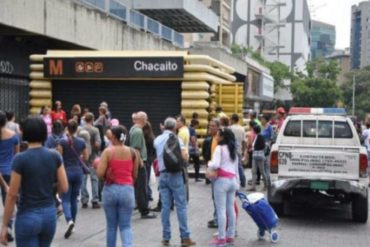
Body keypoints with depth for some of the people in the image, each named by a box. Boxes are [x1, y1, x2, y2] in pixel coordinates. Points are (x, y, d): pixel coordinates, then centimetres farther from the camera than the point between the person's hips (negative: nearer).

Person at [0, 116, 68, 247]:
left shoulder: (20, 159, -14)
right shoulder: (55, 156, -3)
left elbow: (12, 195, -12)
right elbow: (64, 188, -1)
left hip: (27, 216, -5)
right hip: (49, 214, 5)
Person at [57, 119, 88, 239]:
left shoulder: (62, 142, -9)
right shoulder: (81, 142, 0)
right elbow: (85, 158, 10)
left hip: (66, 171, -3)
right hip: (78, 171, 3)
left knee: (65, 200, 0)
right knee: (74, 199, 15)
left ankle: (69, 221, -23)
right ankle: (72, 223, 20)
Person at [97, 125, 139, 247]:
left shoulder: (107, 152, -6)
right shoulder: (133, 152, 2)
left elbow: (100, 173, -11)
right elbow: (135, 175, 9)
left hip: (110, 190, -1)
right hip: (127, 190, 1)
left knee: (111, 225, 14)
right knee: (125, 225, 6)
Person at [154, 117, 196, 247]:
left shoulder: (157, 140, 10)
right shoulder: (176, 139, -5)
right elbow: (184, 156, -14)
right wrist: (186, 152, 6)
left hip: (162, 175, 4)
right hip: (175, 174, -4)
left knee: (165, 207, 6)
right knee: (181, 206, -1)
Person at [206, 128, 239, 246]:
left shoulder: (220, 148, -7)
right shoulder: (234, 150, 19)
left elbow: (215, 165, -19)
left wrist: (209, 164, 3)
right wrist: (237, 184, 22)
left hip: (222, 180, -8)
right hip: (232, 180, 8)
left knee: (221, 210, -5)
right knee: (230, 209, 11)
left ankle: (221, 238, -3)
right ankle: (230, 236, 16)